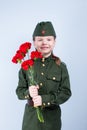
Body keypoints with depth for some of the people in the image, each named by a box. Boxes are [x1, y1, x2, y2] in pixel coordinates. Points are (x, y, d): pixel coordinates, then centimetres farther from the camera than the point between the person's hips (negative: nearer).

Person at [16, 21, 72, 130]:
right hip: (31, 116, 1)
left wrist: (44, 99, -19)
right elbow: (19, 91, 1)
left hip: (52, 117, -1)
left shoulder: (60, 67, -4)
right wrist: (28, 92, -22)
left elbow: (66, 93, -7)